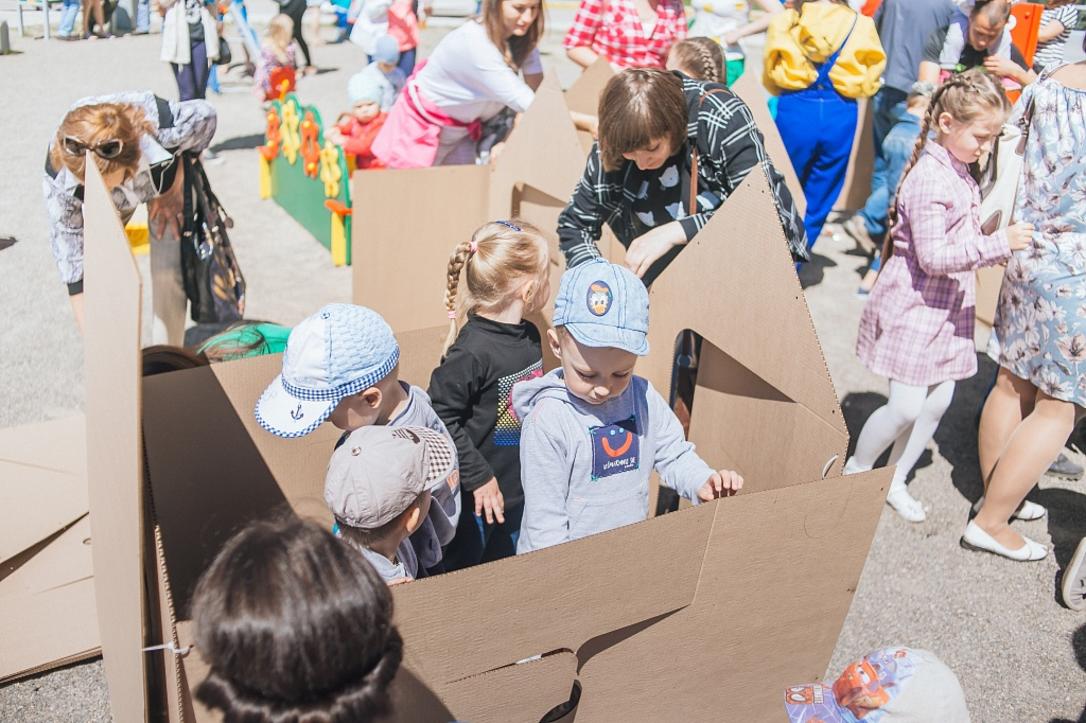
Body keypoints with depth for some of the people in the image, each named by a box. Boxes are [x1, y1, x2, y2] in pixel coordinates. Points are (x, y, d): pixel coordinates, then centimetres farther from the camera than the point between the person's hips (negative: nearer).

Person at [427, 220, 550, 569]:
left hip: (519, 490, 8)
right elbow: (440, 418, -24)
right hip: (474, 498, -8)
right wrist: (478, 476, -20)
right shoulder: (472, 352, -26)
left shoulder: (530, 336, 0)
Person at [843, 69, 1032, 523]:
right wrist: (998, 245, -26)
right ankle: (855, 473, 18)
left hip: (947, 308, 9)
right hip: (913, 310, -9)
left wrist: (998, 248, 7)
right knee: (905, 409, -5)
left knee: (938, 402, 12)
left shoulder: (960, 173, 10)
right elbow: (933, 256, -26)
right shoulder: (929, 179, -21)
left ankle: (895, 481, 27)